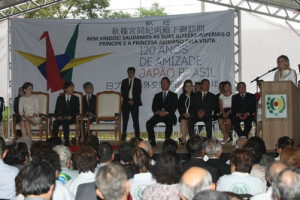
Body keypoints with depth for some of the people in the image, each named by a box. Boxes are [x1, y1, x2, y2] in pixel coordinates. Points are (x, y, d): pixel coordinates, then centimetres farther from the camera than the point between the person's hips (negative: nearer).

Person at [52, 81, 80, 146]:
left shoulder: (76, 98, 13)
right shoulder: (60, 98, 15)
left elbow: (77, 111, 4)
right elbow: (56, 110, 11)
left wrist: (70, 116, -14)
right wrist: (58, 116, -11)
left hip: (71, 118, -2)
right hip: (62, 118, 2)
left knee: (65, 122, -36)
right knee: (55, 123, -31)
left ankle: (67, 142, -37)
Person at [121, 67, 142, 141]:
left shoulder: (138, 81, 8)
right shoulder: (124, 81, 12)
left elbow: (139, 92, 1)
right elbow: (122, 93, 5)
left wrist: (133, 100, -9)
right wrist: (128, 100, -7)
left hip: (134, 103, -1)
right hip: (126, 103, 2)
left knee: (135, 120, -3)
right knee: (125, 120, 1)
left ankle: (137, 136, -3)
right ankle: (124, 136, 4)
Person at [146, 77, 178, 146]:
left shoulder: (173, 95, 14)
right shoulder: (157, 95, 23)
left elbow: (174, 107, 0)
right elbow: (154, 107, 12)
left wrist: (166, 112, -17)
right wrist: (157, 112, -11)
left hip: (168, 115, -3)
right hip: (158, 114, 3)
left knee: (169, 123, -37)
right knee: (148, 123, -25)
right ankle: (152, 141, -18)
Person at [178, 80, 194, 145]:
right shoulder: (182, 96, 15)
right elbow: (179, 107, 11)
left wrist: (190, 114, -12)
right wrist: (183, 113, -7)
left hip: (191, 115, -1)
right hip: (183, 115, 1)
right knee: (183, 121, -30)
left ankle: (182, 138, -24)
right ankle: (184, 139, -29)